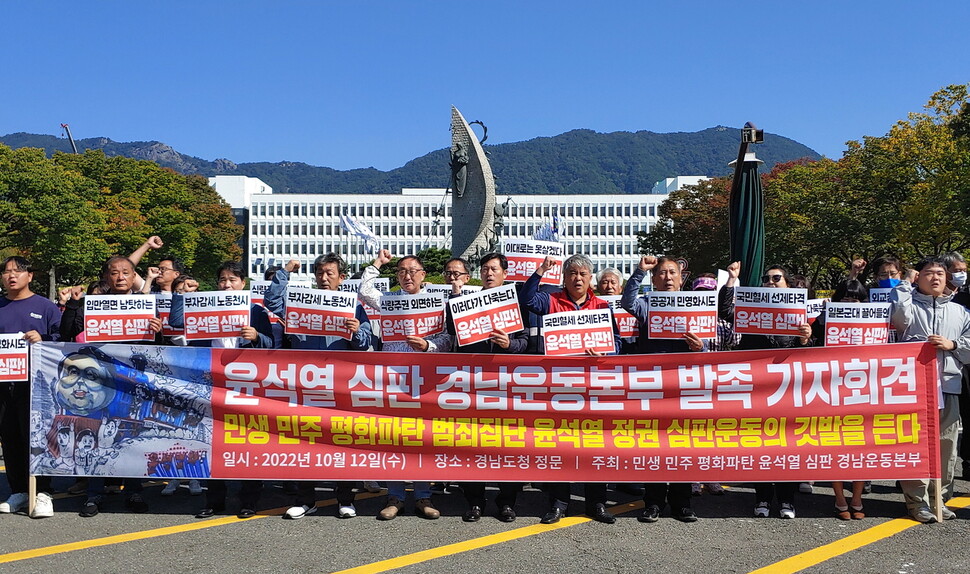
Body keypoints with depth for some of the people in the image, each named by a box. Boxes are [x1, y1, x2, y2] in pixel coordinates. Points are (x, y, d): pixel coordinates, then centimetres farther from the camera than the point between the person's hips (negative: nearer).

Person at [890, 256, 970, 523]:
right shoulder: (911, 306, 7)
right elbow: (899, 315, -17)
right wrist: (905, 284, -4)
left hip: (948, 386, 4)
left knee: (946, 445, 7)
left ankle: (939, 499, 19)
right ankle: (917, 501, 3)